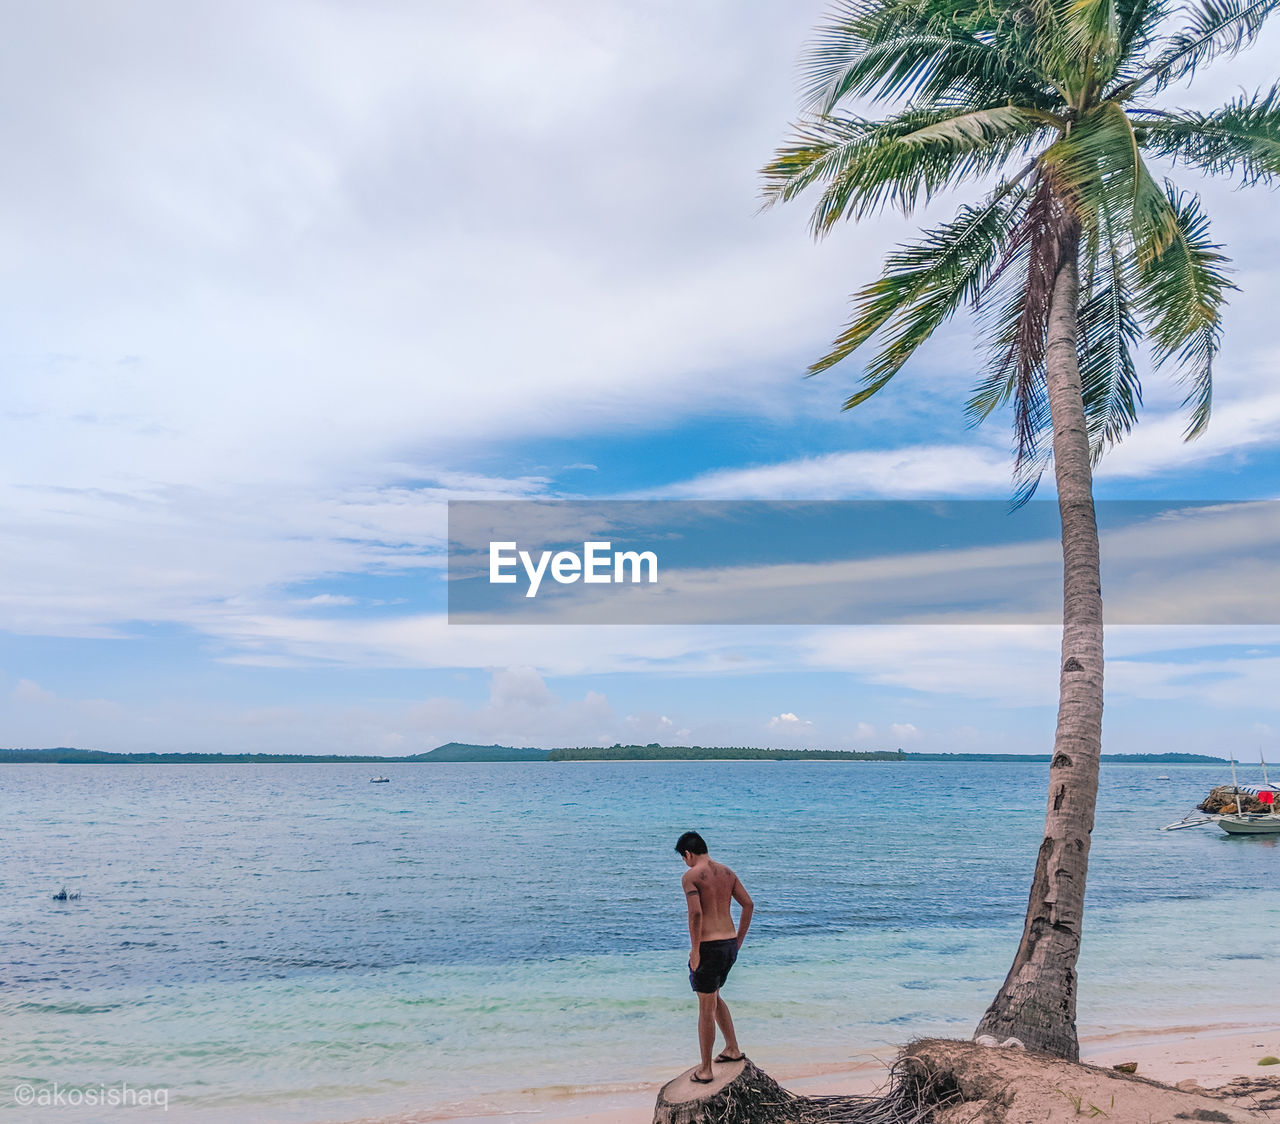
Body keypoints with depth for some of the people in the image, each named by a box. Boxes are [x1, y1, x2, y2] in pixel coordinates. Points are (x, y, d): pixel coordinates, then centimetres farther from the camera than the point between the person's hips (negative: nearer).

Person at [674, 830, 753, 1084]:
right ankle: (733, 1048, 28)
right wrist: (739, 939, 14)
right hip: (730, 944, 7)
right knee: (713, 997, 27)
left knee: (706, 1007, 4)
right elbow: (748, 904, 9)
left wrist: (695, 950, -15)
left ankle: (705, 1070, 13)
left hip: (708, 946, -7)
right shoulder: (727, 872, 9)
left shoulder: (690, 876, -11)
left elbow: (696, 913, -22)